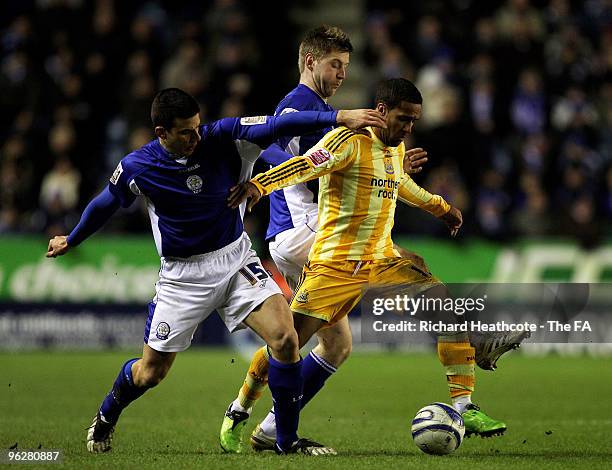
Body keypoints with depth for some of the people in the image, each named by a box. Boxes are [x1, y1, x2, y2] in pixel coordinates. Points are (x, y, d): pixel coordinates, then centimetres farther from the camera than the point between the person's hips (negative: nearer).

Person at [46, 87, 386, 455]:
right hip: (183, 274, -1)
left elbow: (276, 125, -26)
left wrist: (339, 117, -38)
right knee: (151, 372, 6)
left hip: (236, 259, 1)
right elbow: (104, 205, 8)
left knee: (285, 338, -19)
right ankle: (106, 418, 40)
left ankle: (288, 439, -4)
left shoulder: (222, 139, -14)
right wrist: (70, 241, 24)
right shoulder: (136, 169, -12)